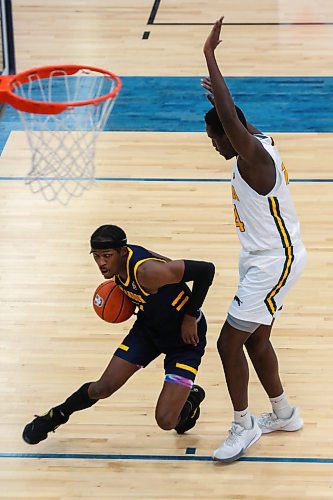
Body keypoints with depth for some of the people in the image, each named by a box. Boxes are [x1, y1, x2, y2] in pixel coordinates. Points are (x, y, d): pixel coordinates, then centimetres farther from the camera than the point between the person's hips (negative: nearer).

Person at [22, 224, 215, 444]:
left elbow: (206, 269, -35)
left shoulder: (147, 272, -37)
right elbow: (168, 263, 6)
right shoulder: (122, 260, -12)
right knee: (103, 388, 5)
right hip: (148, 326, 7)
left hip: (185, 336, -7)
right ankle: (56, 416, 33)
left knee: (166, 421, -12)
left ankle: (191, 398, 22)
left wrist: (191, 317, -24)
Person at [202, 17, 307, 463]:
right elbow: (238, 122, 27)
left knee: (229, 342, -6)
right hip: (264, 257, 10)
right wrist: (220, 92, 33)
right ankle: (283, 413, 37)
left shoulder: (255, 158, -25)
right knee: (255, 340, 20)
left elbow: (230, 118, -40)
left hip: (274, 262, -10)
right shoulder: (260, 143, 1)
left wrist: (210, 56, -38)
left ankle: (243, 427, 7)